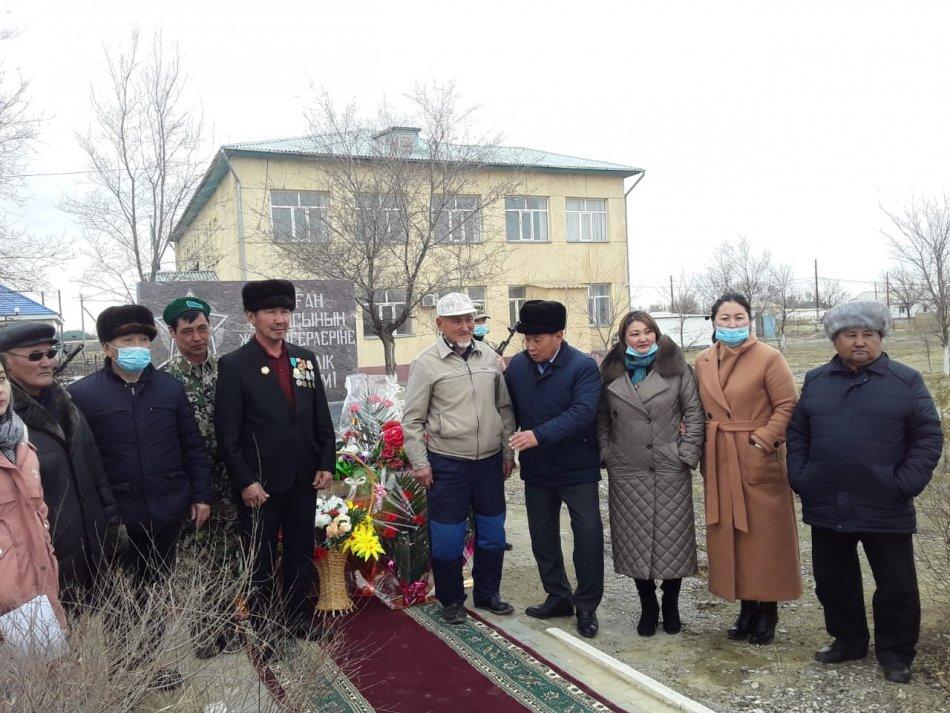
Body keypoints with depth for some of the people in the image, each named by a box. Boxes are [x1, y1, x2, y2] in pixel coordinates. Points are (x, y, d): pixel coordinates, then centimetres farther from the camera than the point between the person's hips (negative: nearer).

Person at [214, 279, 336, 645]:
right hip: (259, 484, -4)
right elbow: (227, 433, -11)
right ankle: (263, 629, 26)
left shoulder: (305, 359, 5)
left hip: (304, 480, 5)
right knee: (261, 561, 11)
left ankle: (299, 618, 34)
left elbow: (322, 418, 9)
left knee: (301, 554, 17)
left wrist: (326, 463, 2)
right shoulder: (233, 365, -9)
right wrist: (245, 482, -14)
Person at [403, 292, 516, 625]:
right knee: (448, 535, 4)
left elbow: (504, 408, 12)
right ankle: (451, 600, 23)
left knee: (492, 532, 14)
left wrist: (508, 452, 11)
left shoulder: (489, 357, 5)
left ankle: (487, 593, 32)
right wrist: (419, 462, -8)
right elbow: (413, 419, -5)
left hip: (489, 460, 4)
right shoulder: (426, 363, -7)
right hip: (447, 464, -4)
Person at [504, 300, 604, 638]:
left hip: (577, 470, -4)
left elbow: (582, 412, -26)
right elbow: (510, 410, 8)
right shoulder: (517, 365, -1)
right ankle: (558, 597, 32)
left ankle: (587, 605, 18)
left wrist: (540, 435, -34)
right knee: (542, 537, 15)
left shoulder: (583, 367, -15)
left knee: (588, 534, 1)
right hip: (536, 470, 5)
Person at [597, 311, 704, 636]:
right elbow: (602, 417, 11)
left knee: (672, 539, 5)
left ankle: (671, 606, 24)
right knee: (635, 540, 5)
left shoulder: (676, 368, 1)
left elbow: (694, 412, 0)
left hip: (671, 472, -1)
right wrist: (606, 453, 2)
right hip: (627, 473, 1)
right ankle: (647, 607, 22)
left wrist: (687, 454, -7)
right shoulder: (611, 373, 6)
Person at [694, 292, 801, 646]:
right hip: (720, 462, 5)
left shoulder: (769, 358, -7)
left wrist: (764, 439, -17)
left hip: (759, 459, -5)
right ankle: (746, 607, 24)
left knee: (765, 534, 4)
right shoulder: (703, 361, 8)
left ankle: (767, 611, 18)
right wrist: (701, 449, 2)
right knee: (729, 534, 10)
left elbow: (787, 405, -9)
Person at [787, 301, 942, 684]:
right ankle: (848, 641, 34)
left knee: (897, 586, 7)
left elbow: (928, 437, -3)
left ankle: (895, 652, 27)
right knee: (833, 581, 15)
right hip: (826, 506, 3)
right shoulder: (816, 381, 9)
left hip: (885, 510, -3)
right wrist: (799, 477, 1)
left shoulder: (906, 381, -1)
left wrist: (906, 484, -11)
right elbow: (797, 433, 12)